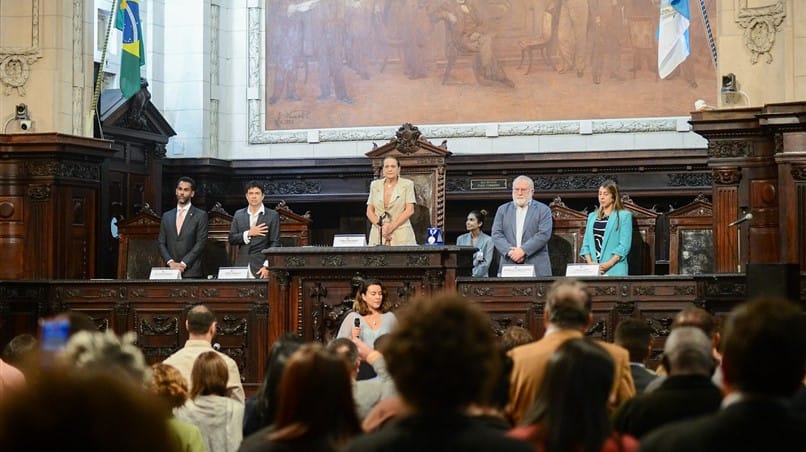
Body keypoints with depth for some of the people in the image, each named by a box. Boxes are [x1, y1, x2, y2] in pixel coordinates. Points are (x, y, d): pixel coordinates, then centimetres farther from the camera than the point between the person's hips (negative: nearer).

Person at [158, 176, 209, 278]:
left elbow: (200, 243, -5)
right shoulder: (167, 216, 15)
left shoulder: (201, 215, 2)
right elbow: (161, 243, 11)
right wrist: (170, 262, -5)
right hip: (170, 270, 3)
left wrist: (183, 264, -12)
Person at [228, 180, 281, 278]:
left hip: (261, 267, -2)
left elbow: (275, 244, -1)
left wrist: (267, 266, -10)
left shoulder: (272, 215, 3)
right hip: (241, 265, 3)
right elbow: (231, 239, 9)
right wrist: (248, 234, -7)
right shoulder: (238, 214, 13)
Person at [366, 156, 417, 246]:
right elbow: (369, 211, 10)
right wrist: (380, 226, -7)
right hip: (378, 236, 2)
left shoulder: (407, 184, 3)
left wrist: (391, 227, -10)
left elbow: (410, 210, -3)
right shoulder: (375, 185, 12)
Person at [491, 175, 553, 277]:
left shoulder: (543, 210, 7)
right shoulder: (503, 210, 16)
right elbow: (496, 234, 7)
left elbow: (544, 234, -5)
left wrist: (523, 250, -14)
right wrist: (510, 251, -10)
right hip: (509, 265, 2)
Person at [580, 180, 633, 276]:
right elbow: (586, 243, 14)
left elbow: (624, 245, -6)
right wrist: (589, 262, -4)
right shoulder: (592, 216, 18)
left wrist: (609, 264, -16)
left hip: (614, 270, -4)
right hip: (593, 270, 4)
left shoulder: (624, 216, 3)